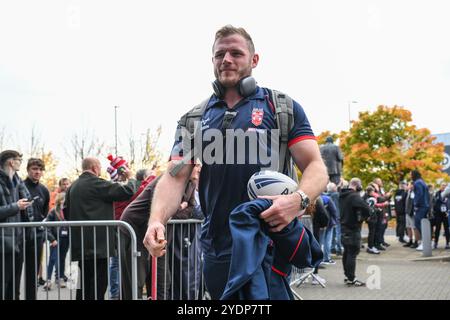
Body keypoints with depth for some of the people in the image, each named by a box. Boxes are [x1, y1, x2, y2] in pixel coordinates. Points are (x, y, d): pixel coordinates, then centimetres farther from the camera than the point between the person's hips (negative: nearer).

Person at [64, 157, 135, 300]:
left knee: (85, 284, 16)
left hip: (80, 244, 9)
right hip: (98, 244, -8)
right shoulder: (96, 183, -11)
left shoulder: (72, 187, 14)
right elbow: (127, 191, -12)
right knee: (98, 287, -6)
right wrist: (129, 178, 7)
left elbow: (66, 211, 21)